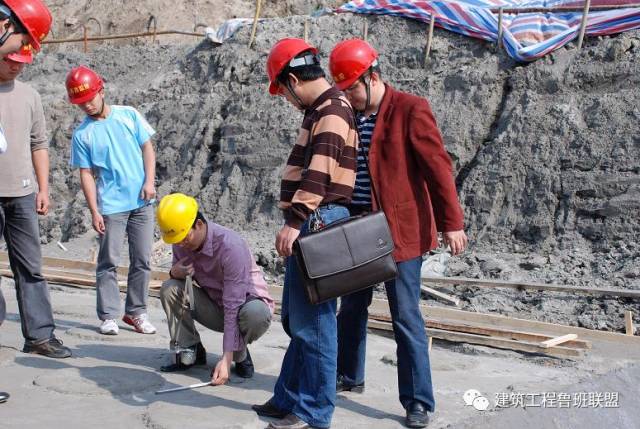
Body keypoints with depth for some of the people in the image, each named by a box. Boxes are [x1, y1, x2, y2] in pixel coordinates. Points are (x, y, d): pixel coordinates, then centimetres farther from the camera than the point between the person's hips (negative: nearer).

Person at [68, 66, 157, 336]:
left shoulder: (129, 115, 4)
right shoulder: (82, 134, -1)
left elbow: (147, 147, 8)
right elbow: (86, 174, -2)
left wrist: (149, 181, -5)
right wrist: (94, 212, -8)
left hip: (142, 202, 2)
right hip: (110, 205, -2)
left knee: (142, 261, 7)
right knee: (108, 262, 0)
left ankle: (136, 312, 18)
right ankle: (108, 316, 9)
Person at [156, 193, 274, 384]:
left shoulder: (230, 245, -32)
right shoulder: (181, 243, -12)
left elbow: (233, 307, -34)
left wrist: (226, 359, -37)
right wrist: (175, 272, -23)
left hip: (246, 301, -5)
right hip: (214, 306, 5)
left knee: (256, 313, -40)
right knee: (169, 288, -18)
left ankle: (239, 356, -8)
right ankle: (190, 352, -5)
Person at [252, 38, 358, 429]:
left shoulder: (332, 110, -13)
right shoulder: (323, 110, 20)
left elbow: (319, 173, -23)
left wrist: (294, 221, -28)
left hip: (318, 223, -11)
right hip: (311, 225, 11)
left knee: (311, 320, -5)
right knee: (297, 318, 16)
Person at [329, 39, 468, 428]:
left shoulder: (410, 109, -11)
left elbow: (437, 167, -14)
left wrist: (451, 222, -16)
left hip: (400, 231, -7)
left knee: (406, 318, -3)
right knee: (352, 308, 19)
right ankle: (349, 377, 38)